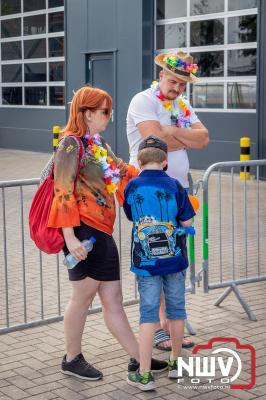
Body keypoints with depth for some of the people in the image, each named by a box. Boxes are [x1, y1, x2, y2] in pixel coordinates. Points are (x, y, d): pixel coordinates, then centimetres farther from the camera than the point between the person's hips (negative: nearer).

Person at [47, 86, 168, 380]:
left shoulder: (99, 143, 18)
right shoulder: (71, 143, -9)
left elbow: (122, 171, 29)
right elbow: (63, 192, -15)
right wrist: (70, 237, -20)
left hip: (102, 231, 9)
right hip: (84, 231, -9)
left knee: (112, 299, 11)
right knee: (83, 297, 3)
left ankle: (138, 359, 15)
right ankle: (72, 359, 20)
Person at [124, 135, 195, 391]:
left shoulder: (132, 187, -3)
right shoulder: (174, 186, -6)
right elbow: (187, 222, -3)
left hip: (145, 261, 0)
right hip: (174, 258, 0)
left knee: (148, 312, 2)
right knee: (176, 309, 15)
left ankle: (144, 374, 0)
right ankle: (175, 363, 30)